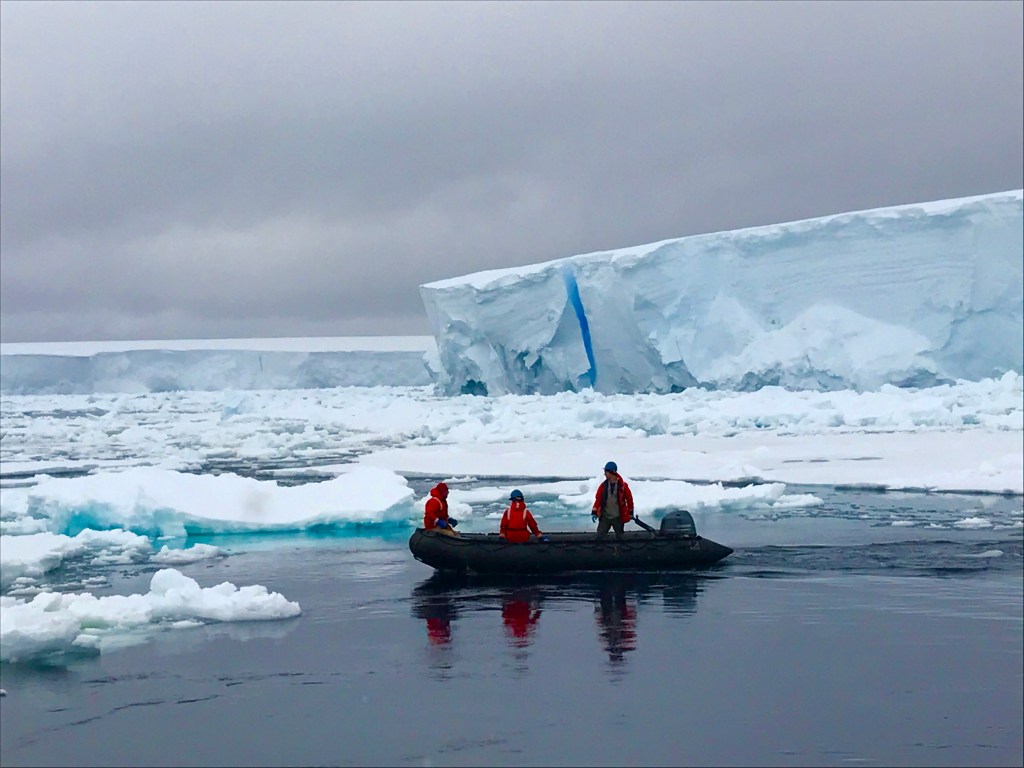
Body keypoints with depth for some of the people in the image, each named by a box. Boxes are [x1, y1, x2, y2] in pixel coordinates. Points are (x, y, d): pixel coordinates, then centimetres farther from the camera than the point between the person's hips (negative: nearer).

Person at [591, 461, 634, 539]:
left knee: (619, 537, 11)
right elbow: (598, 499, 1)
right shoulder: (603, 486, -1)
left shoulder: (622, 486, -7)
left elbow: (629, 499, 2)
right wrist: (594, 512, -7)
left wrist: (630, 513, 7)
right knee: (599, 536, -3)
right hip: (605, 517, 2)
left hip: (618, 517, -2)